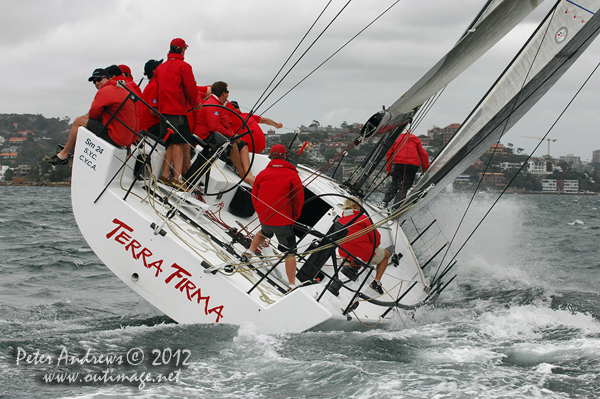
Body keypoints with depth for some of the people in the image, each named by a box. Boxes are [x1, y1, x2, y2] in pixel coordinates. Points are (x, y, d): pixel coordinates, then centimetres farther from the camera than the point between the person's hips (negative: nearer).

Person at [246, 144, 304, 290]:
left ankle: (250, 251, 34)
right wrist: (294, 217, 9)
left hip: (264, 218, 5)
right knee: (290, 252, 2)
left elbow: (254, 196, 12)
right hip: (283, 221, -5)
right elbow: (299, 199, -5)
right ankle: (292, 285, -1)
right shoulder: (292, 175, -7)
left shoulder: (262, 174, 3)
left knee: (265, 232, 40)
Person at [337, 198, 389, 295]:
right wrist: (373, 247, 14)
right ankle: (376, 281, 8)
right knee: (385, 254, 24)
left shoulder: (339, 221, 7)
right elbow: (375, 236, -9)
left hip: (344, 255, 6)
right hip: (365, 257, -6)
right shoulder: (362, 218, -7)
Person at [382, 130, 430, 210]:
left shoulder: (396, 139, 19)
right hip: (413, 165, 0)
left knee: (394, 184, 17)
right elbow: (423, 154, 15)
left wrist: (388, 169, 18)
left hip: (398, 164, 1)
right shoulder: (415, 139, 20)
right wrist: (425, 167, 21)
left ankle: (385, 202, 3)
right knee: (404, 187, 2)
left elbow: (389, 154, 15)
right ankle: (395, 207, -8)